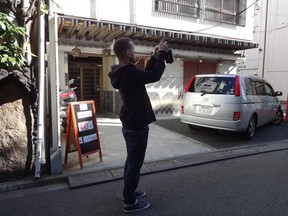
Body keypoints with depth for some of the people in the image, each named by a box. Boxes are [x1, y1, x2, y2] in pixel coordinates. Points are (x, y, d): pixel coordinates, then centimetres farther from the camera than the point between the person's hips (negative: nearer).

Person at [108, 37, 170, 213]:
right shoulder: (128, 73, -25)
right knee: (135, 163, 2)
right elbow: (154, 76, -25)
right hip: (137, 126, -10)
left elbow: (145, 74, 15)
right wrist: (162, 55, -12)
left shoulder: (122, 72, 6)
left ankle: (129, 192, 38)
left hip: (130, 124, 10)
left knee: (131, 160, 22)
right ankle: (130, 202, 17)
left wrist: (154, 57, 8)